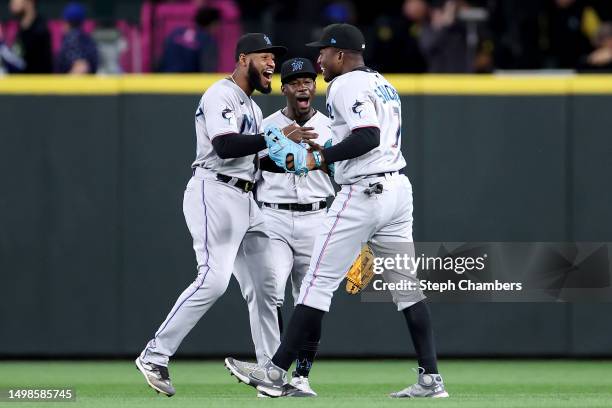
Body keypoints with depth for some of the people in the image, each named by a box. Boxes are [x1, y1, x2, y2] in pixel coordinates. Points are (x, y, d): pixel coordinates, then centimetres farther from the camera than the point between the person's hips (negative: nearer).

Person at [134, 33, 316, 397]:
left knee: (264, 283, 7)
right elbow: (224, 146, -24)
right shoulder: (221, 95, -9)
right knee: (214, 278, -20)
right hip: (214, 192, -10)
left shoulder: (252, 106, 23)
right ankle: (155, 356, -16)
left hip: (246, 200, 10)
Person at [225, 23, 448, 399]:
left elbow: (368, 137, -22)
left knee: (318, 283, -5)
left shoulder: (346, 85, -9)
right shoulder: (383, 84, 20)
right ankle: (431, 379, 2)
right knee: (407, 286, 7)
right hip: (399, 187, 9)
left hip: (363, 192, -9)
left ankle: (277, 372, -2)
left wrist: (320, 158, -15)